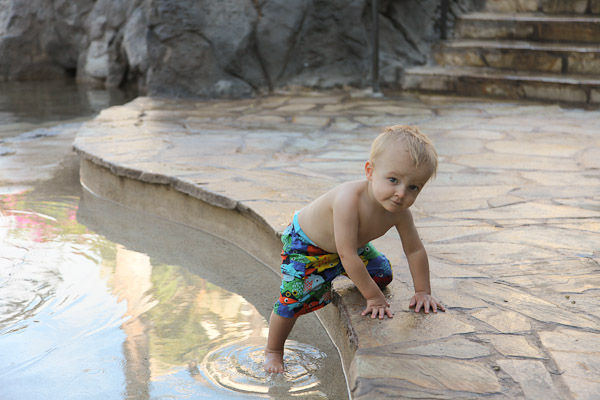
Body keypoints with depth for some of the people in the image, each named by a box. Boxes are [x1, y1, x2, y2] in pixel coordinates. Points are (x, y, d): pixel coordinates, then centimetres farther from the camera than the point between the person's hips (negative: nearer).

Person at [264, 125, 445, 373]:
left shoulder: (399, 212, -24)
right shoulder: (349, 200, -45)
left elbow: (414, 250, -8)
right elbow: (347, 256, -41)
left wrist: (423, 292, -7)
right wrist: (374, 297, -33)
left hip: (351, 245, 6)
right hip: (304, 243, -6)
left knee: (382, 273, 10)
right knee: (295, 298, -15)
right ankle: (273, 351, 8)